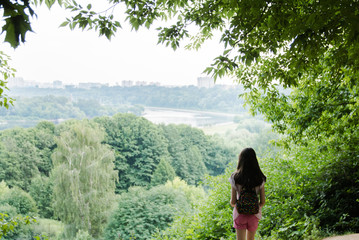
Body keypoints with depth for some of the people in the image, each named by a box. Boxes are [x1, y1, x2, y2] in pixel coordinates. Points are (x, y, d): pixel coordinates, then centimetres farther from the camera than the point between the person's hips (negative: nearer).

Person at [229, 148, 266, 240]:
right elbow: (262, 202, -5)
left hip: (240, 213, -2)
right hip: (254, 214, 2)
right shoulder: (260, 179, -9)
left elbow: (233, 202, -11)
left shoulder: (235, 178, -14)